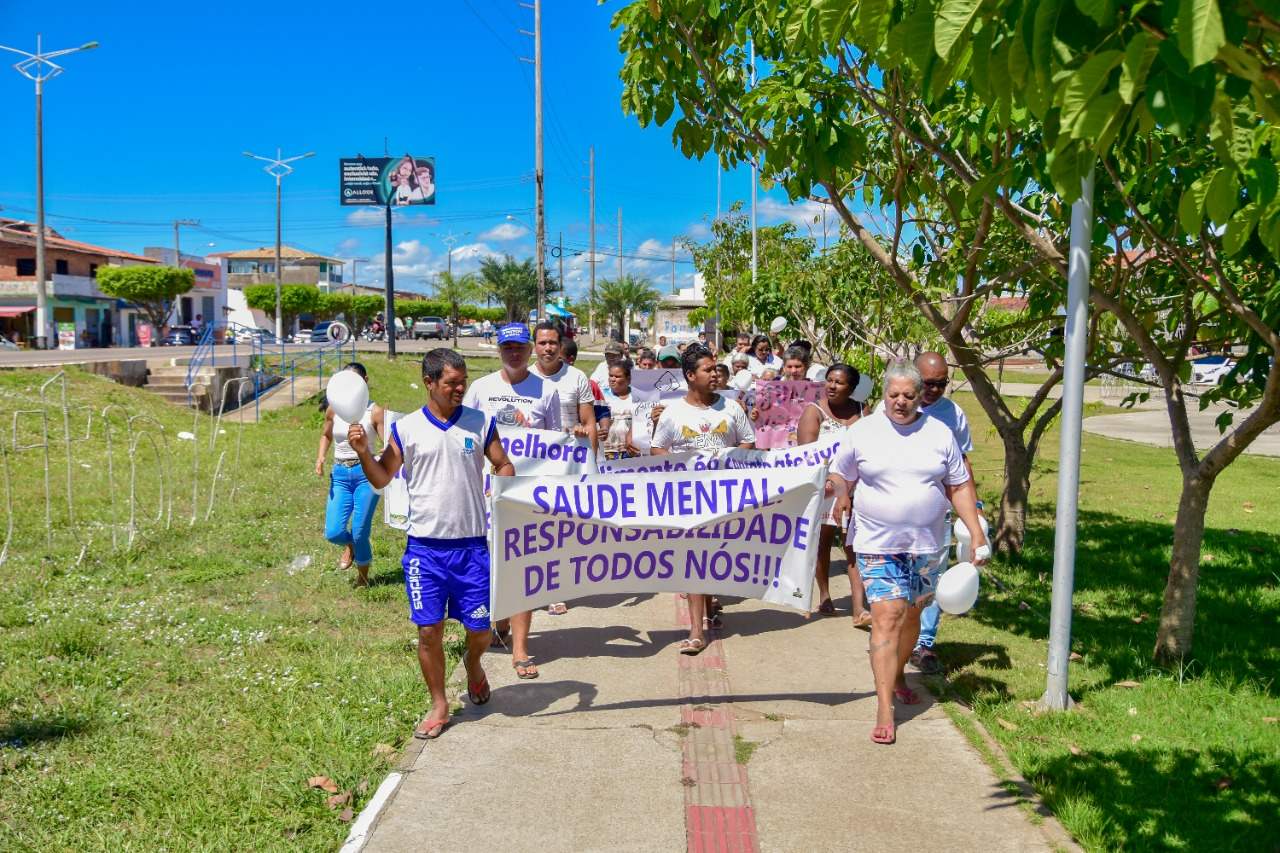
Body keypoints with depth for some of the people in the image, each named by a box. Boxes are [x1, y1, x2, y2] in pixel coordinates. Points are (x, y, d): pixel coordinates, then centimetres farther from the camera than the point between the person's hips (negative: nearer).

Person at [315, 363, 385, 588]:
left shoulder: (374, 411, -8)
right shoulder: (333, 409, 3)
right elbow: (326, 435, 20)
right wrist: (321, 457, 3)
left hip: (366, 474, -3)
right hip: (340, 475, 3)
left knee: (360, 533, -3)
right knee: (333, 532, -6)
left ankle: (363, 576, 25)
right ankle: (350, 546, 32)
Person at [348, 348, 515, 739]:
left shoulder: (481, 423, 3)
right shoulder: (405, 428, 1)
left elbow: (504, 466, 10)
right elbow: (382, 478, 4)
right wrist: (363, 453, -13)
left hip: (472, 545, 1)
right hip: (425, 547, 0)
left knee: (480, 628, 5)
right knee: (429, 630, 2)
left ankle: (472, 663, 41)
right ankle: (439, 706, 20)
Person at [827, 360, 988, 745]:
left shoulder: (939, 434, 3)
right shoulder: (862, 432, -2)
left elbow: (960, 486, 6)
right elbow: (839, 474, 6)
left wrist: (977, 534, -1)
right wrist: (840, 492, -17)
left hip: (925, 544, 3)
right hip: (877, 543, -3)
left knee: (911, 614, 15)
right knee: (887, 617, -12)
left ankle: (898, 676, 40)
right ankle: (885, 708, -11)